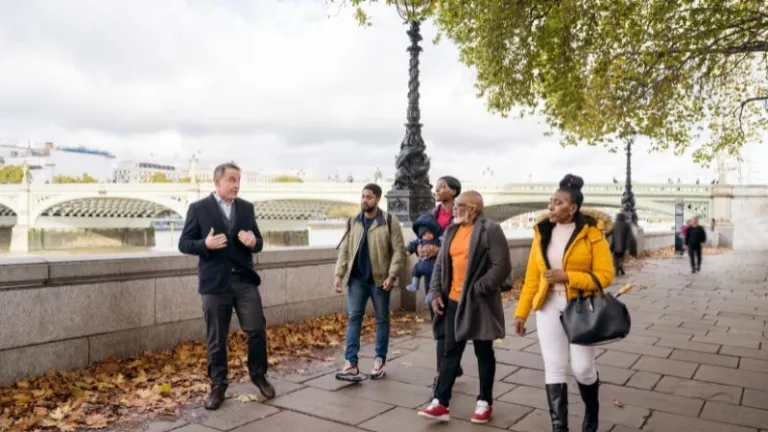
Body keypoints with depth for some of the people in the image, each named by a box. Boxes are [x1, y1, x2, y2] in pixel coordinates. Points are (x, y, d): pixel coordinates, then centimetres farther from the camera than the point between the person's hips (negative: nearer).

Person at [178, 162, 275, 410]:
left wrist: (253, 242, -12)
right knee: (216, 339, 7)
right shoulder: (198, 208, -2)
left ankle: (259, 375, 23)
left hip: (245, 279, 3)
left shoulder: (246, 207, 9)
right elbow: (184, 244, -1)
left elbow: (258, 242, 12)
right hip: (215, 283, -2)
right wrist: (206, 244, -20)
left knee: (257, 329, 1)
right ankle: (218, 385, 22)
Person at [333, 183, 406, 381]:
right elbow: (344, 250, 9)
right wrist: (339, 274, 0)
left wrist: (392, 275, -17)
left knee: (382, 319, 8)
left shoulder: (390, 222, -5)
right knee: (353, 318, -2)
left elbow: (399, 251, -8)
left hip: (379, 278, -3)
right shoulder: (353, 222, 8)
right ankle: (351, 364, -2)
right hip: (357, 277, 3)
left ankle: (380, 360, 21)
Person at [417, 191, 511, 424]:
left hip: (479, 303, -6)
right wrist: (436, 292, 3)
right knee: (450, 352, 8)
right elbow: (441, 264, 13)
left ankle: (485, 402, 24)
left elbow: (502, 266, -17)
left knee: (483, 352, 9)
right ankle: (441, 403, 12)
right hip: (453, 301, 6)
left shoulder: (491, 230, -12)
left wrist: (478, 290, -19)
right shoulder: (452, 230, 10)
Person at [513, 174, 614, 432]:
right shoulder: (542, 232, 4)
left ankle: (592, 410, 36)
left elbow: (605, 275, -11)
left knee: (582, 368, 4)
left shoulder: (591, 233, -8)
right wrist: (521, 312, 5)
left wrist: (567, 276, -21)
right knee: (553, 368, 4)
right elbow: (532, 277, 6)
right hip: (548, 307, 3)